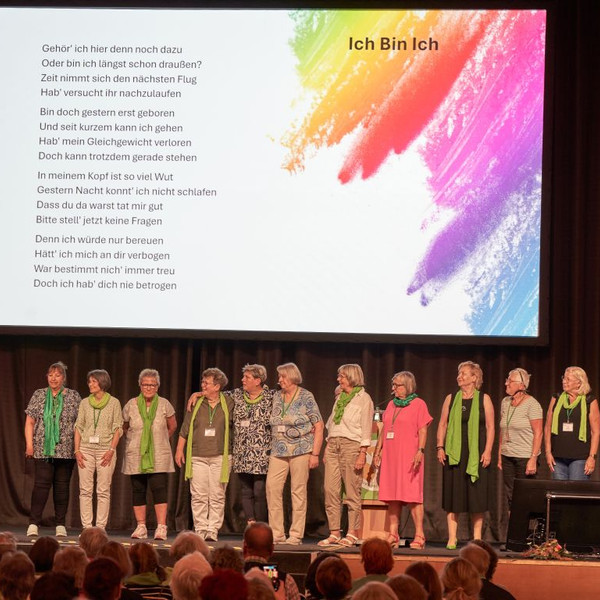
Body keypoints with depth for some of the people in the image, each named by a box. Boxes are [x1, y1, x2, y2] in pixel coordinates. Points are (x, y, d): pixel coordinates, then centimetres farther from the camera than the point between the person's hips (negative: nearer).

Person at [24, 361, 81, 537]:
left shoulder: (73, 396, 6)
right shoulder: (39, 395, 8)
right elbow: (29, 422, 8)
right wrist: (29, 444, 0)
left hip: (66, 450, 0)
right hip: (42, 450, 0)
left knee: (62, 486, 3)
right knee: (41, 484, -8)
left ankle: (61, 525, 9)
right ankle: (33, 524, -8)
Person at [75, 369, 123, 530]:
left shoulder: (114, 402, 2)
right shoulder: (85, 403, 10)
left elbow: (118, 429, 0)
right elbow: (78, 427, 9)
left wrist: (111, 450, -10)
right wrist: (77, 450, -1)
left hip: (105, 449, -3)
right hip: (86, 449, 3)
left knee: (103, 491, -3)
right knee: (85, 490, 0)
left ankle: (101, 527, -1)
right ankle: (87, 527, 3)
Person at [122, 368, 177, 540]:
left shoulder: (164, 404, 0)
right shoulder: (131, 405, 1)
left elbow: (172, 426, 16)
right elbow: (123, 428, 17)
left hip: (159, 457, -1)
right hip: (136, 455, 1)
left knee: (159, 489, -10)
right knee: (138, 491, 3)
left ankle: (161, 528, -11)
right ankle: (141, 527, 10)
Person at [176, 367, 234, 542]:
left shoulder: (229, 404, 3)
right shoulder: (196, 403, 8)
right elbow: (185, 429, 12)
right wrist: (179, 449, 9)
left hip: (220, 457, -1)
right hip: (197, 457, 1)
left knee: (217, 496, -2)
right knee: (198, 496, -2)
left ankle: (213, 530, 3)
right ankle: (200, 529, 5)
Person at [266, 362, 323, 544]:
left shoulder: (306, 397, -2)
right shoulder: (277, 396, 13)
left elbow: (319, 426, -3)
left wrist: (315, 454, -8)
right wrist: (273, 447, 11)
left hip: (300, 450, -5)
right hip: (278, 451, 5)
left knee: (298, 491, -3)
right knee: (272, 488, -5)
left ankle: (296, 535, 3)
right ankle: (277, 533, 1)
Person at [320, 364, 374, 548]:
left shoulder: (363, 398, -2)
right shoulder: (339, 398, 19)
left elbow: (366, 429, -7)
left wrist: (362, 454, -13)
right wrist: (327, 448, 14)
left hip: (351, 444, -7)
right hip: (333, 444, 7)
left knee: (352, 491, -4)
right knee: (331, 490, 1)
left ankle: (352, 533, -1)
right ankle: (334, 532, 4)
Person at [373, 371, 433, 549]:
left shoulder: (418, 404, 0)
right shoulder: (391, 405, 19)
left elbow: (423, 430, -6)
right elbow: (384, 430, 22)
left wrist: (420, 451, -16)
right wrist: (378, 450, 16)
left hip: (409, 456, -6)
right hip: (390, 456, 6)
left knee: (412, 494, -10)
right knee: (392, 495, 4)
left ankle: (419, 536, -8)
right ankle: (393, 535, 7)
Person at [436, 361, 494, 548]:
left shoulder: (484, 399, 3)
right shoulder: (451, 399, 10)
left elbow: (490, 427, 1)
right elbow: (442, 424, 11)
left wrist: (487, 451, -8)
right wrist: (440, 447, 0)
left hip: (476, 453, -2)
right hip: (454, 452, 2)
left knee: (476, 496, -1)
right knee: (452, 495, 0)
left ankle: (477, 537, 7)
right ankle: (452, 538, 4)